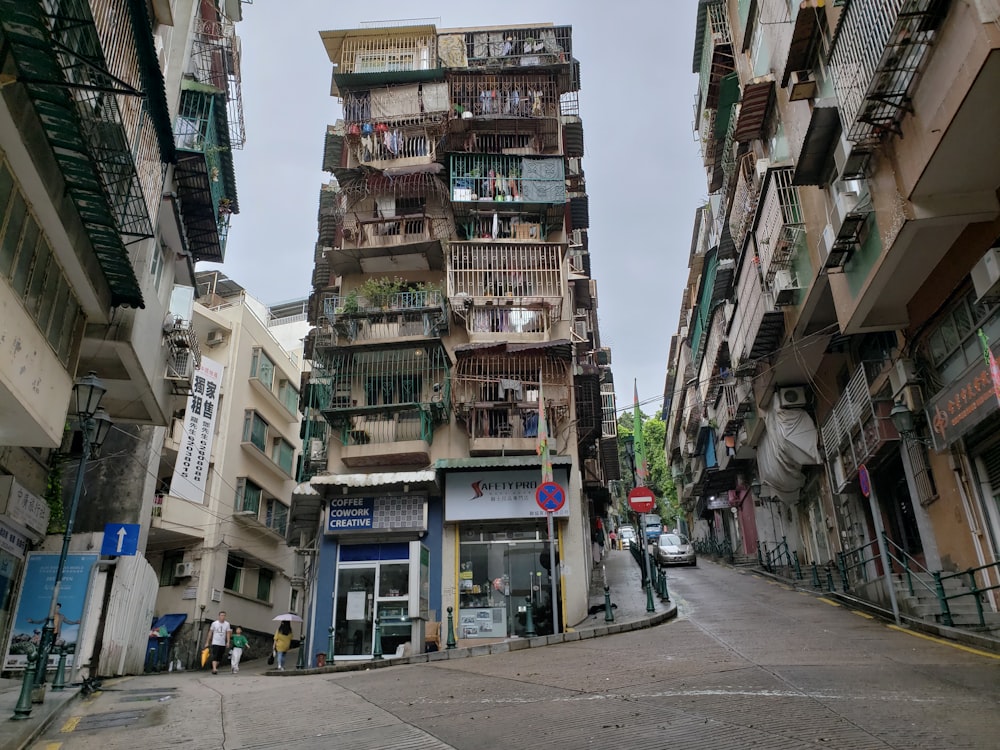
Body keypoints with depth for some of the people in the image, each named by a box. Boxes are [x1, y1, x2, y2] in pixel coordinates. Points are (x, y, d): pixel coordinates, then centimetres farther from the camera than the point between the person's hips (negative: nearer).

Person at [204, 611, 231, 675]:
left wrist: (228, 642, -9)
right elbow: (210, 633, 5)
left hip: (223, 644, 3)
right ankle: (214, 669, -21)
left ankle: (215, 668, 18)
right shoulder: (214, 623, -1)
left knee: (219, 657, 6)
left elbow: (228, 633, 1)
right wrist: (207, 642, 4)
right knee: (215, 657, -14)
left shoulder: (227, 624, 2)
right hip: (215, 643, -3)